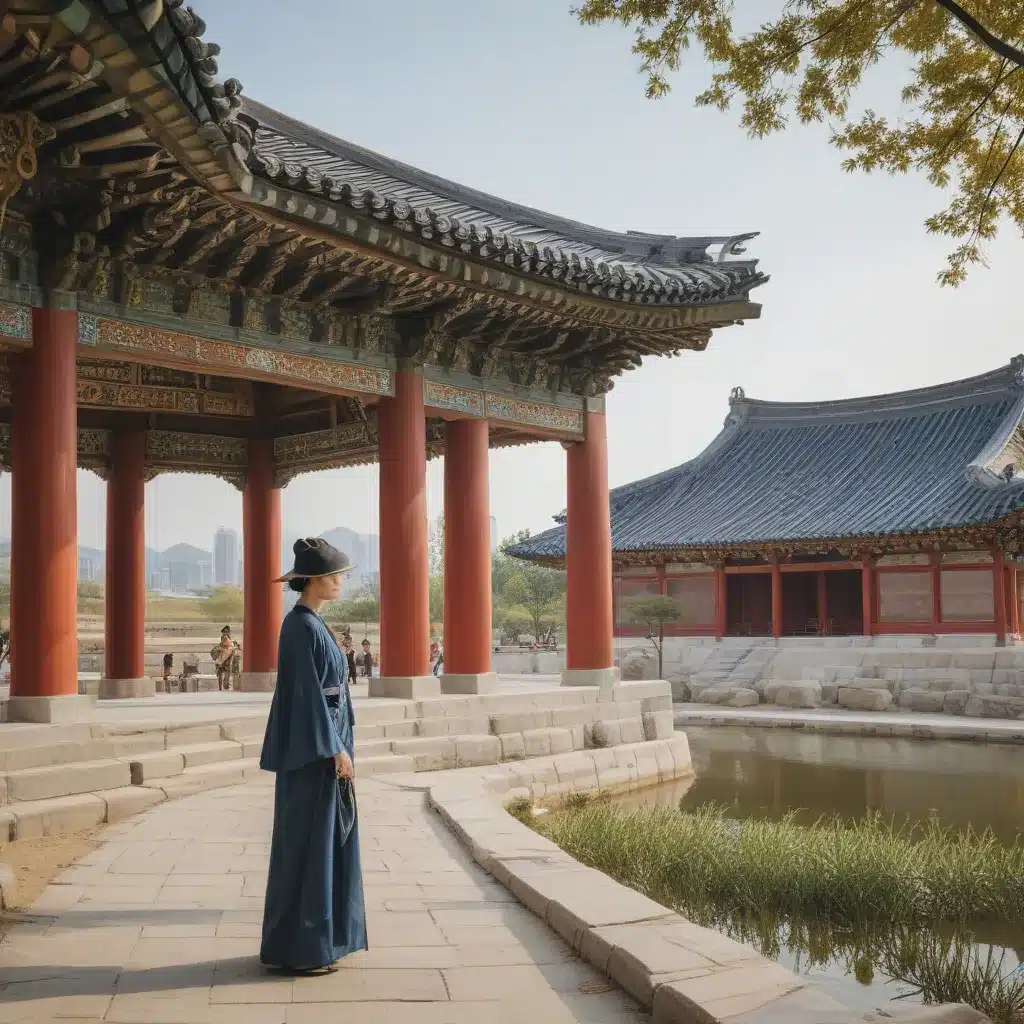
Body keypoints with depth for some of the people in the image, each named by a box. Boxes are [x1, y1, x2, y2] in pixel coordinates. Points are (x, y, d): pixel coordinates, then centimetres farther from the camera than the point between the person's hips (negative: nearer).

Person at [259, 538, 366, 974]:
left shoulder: (308, 623, 13)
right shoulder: (303, 627, -18)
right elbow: (308, 693, -21)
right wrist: (337, 750, -20)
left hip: (319, 743, 10)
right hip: (314, 747, -10)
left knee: (322, 840, 14)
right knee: (305, 844, -3)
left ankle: (313, 938, 23)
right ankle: (295, 949, 6)